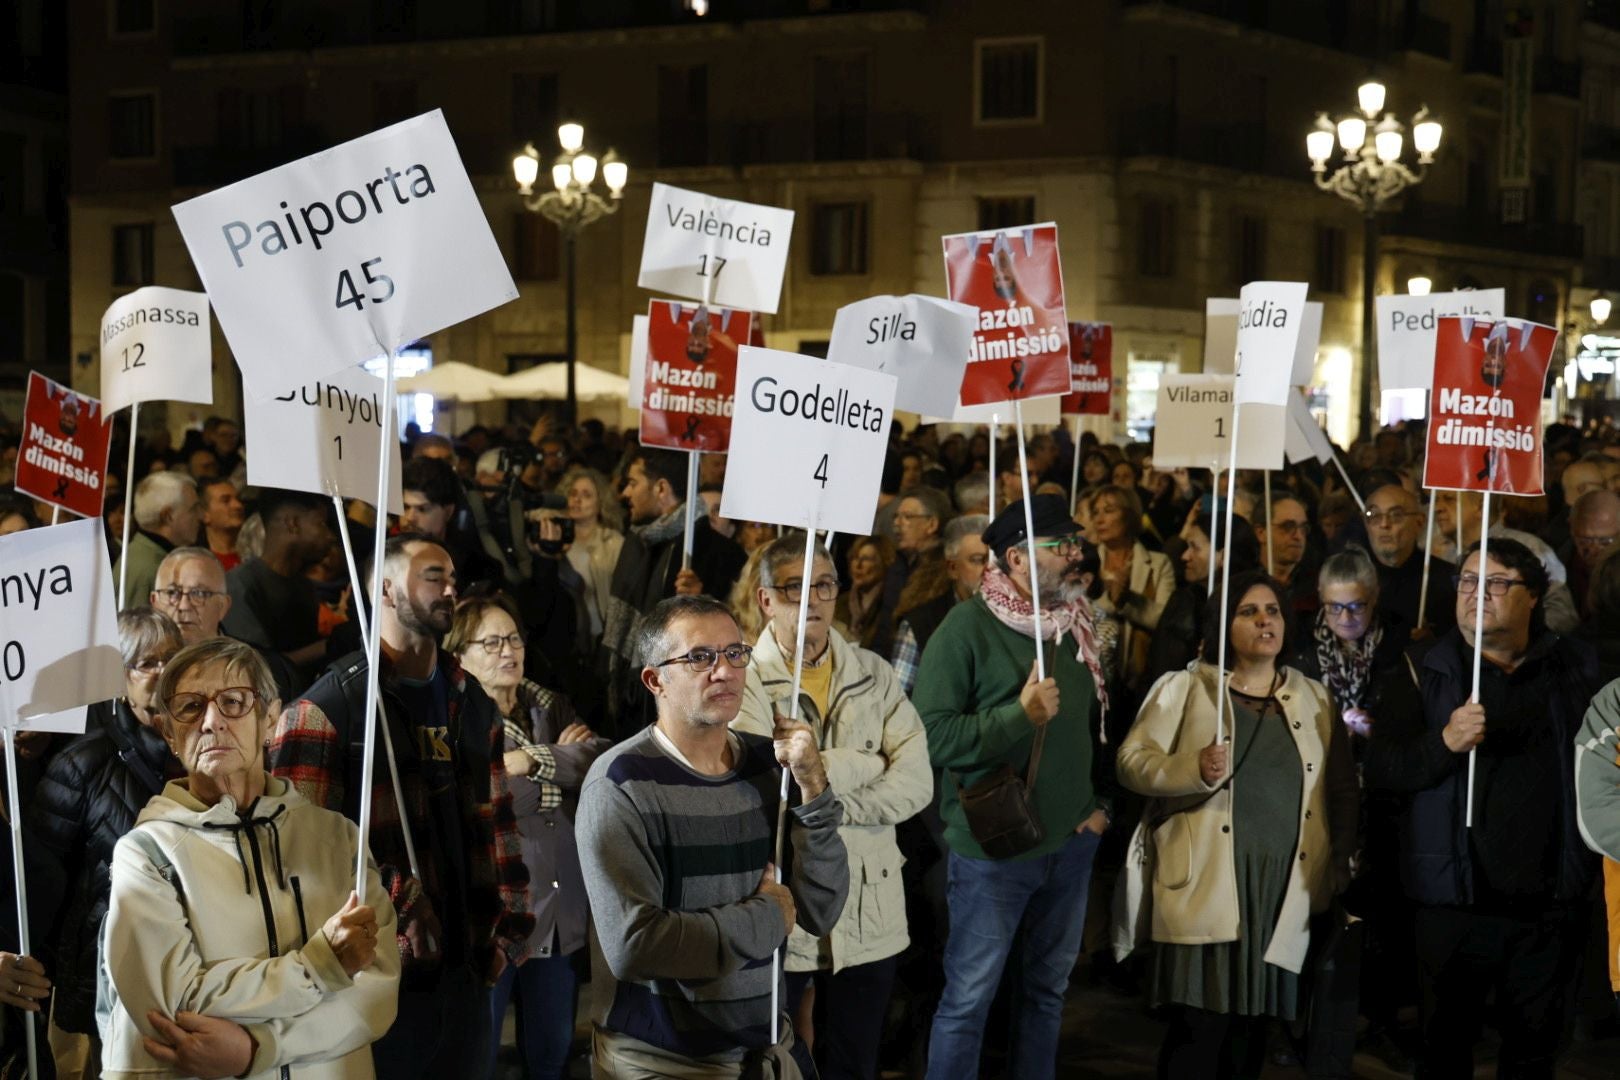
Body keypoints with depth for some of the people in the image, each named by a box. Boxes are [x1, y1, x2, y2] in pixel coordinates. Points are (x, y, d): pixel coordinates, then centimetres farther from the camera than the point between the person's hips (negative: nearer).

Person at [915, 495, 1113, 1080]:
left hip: (1072, 844, 7)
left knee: (1048, 990, 17)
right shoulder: (968, 625, -14)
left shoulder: (1076, 625, 7)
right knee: (969, 998, 2)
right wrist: (1021, 714, -24)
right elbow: (932, 735, -20)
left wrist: (1101, 801, 9)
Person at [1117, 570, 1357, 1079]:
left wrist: (1341, 856, 2)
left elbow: (1342, 787, 15)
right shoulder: (1186, 688, 4)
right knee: (1200, 1029, -8)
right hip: (1207, 888, -3)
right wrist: (1196, 769, -20)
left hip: (1284, 893, 4)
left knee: (1250, 1032, 6)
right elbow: (1131, 762, -4)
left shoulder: (1315, 698, 16)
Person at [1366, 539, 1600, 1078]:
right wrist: (1445, 742, -23)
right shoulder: (1424, 670, 1)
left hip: (1550, 904, 1)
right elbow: (1380, 769, -6)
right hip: (1456, 900, -1)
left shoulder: (1575, 669, 6)